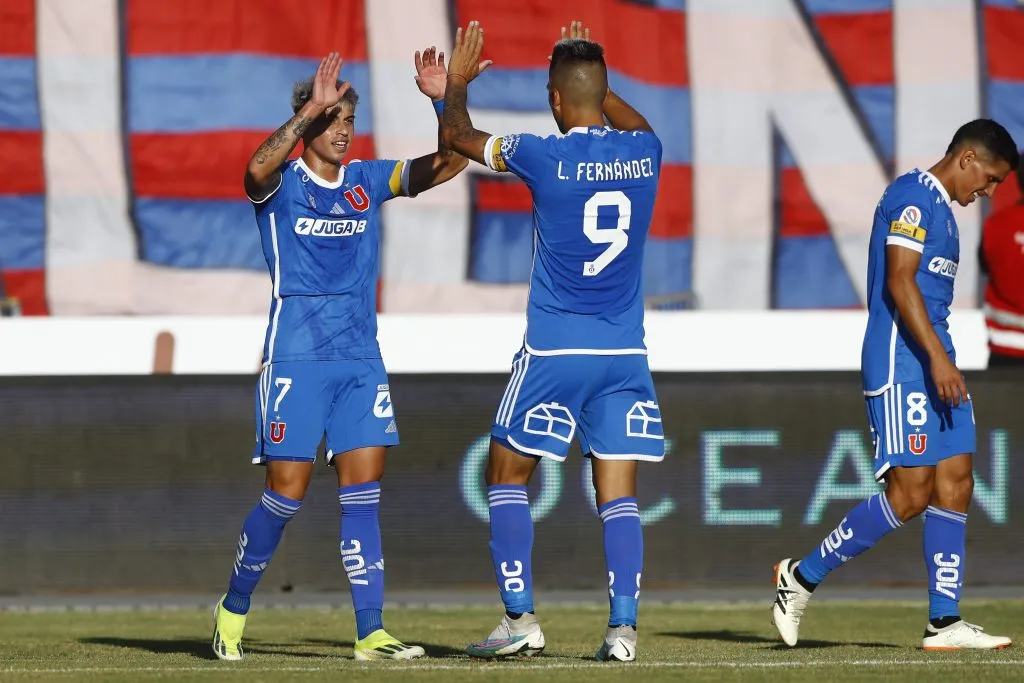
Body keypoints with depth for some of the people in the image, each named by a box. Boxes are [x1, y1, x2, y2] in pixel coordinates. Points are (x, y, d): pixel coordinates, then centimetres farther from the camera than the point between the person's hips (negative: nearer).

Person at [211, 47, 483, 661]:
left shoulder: (369, 182, 10)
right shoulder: (282, 185, -3)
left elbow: (448, 164, 3)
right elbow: (259, 169, -28)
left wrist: (442, 101, -11)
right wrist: (312, 110, -33)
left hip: (361, 358, 4)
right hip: (296, 357, -4)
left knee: (363, 491, -2)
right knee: (288, 492, -3)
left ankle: (371, 632, -3)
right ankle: (235, 607, 18)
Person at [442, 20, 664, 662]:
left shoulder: (545, 156, -10)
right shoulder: (644, 152, 1)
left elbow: (459, 136, 7)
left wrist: (457, 81, 25)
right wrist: (592, 71, 40)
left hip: (554, 351, -3)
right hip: (625, 354, 3)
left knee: (507, 476, 11)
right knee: (619, 495, 4)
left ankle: (521, 618, 3)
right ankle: (623, 627, -8)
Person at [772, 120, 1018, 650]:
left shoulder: (940, 208, 21)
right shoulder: (913, 195, -9)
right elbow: (899, 280, -18)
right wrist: (937, 356, -23)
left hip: (934, 368, 10)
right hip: (902, 364, -10)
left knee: (954, 487, 3)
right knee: (910, 496, -12)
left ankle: (944, 622, 2)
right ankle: (803, 577, 0)